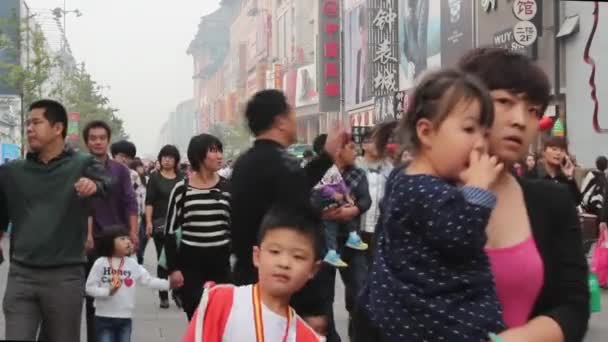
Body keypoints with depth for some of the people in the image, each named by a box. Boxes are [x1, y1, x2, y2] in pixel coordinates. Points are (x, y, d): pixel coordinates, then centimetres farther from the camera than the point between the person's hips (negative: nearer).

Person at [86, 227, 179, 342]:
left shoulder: (132, 264, 2)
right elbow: (90, 288, -8)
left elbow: (148, 280, 2)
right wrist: (108, 291, -22)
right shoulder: (100, 263, -8)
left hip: (125, 318, 4)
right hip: (104, 317, -3)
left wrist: (169, 284, -9)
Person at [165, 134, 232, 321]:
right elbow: (170, 231, 0)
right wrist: (173, 268, -6)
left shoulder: (227, 187, 3)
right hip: (190, 262, -2)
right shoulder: (182, 189, -3)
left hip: (221, 261, 2)